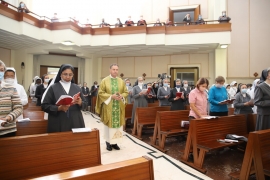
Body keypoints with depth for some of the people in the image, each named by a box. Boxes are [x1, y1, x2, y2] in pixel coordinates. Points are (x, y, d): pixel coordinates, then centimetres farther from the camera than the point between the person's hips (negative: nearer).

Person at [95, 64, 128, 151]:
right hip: (108, 106, -3)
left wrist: (121, 96, -12)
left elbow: (126, 92, 9)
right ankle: (108, 142, 18)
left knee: (118, 123, 7)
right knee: (109, 124, 4)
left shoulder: (121, 81, 7)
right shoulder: (104, 80, -2)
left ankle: (115, 142, 20)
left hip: (119, 107, 3)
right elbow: (100, 92, -6)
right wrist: (111, 96, -17)